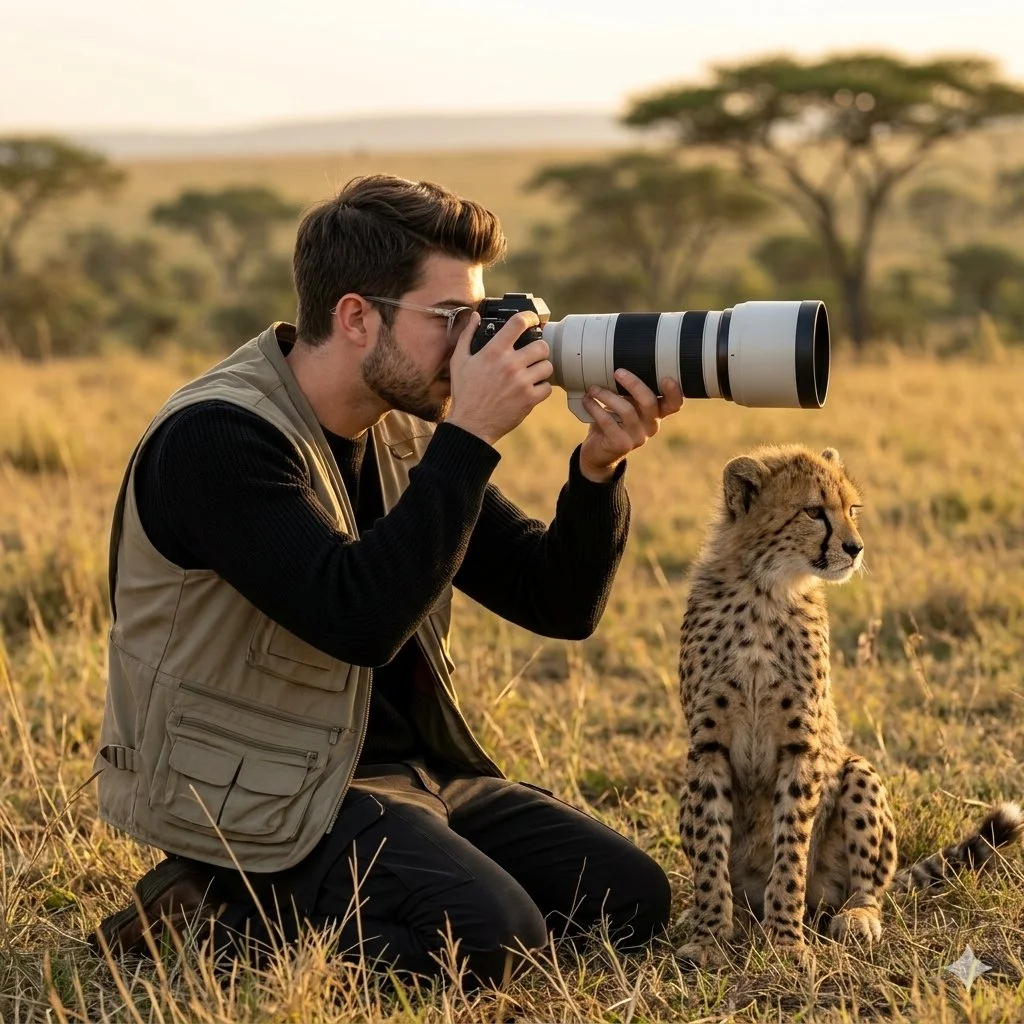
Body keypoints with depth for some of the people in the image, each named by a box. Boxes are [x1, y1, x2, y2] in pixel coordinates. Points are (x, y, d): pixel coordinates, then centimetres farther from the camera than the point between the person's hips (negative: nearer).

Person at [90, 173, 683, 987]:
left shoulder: (404, 436, 7)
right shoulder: (216, 437, -19)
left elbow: (561, 604, 5)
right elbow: (360, 620, -31)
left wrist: (600, 467, -12)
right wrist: (470, 438, -27)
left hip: (411, 766, 9)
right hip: (269, 803, -9)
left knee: (633, 898, 4)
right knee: (492, 940, -27)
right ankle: (234, 910, -5)